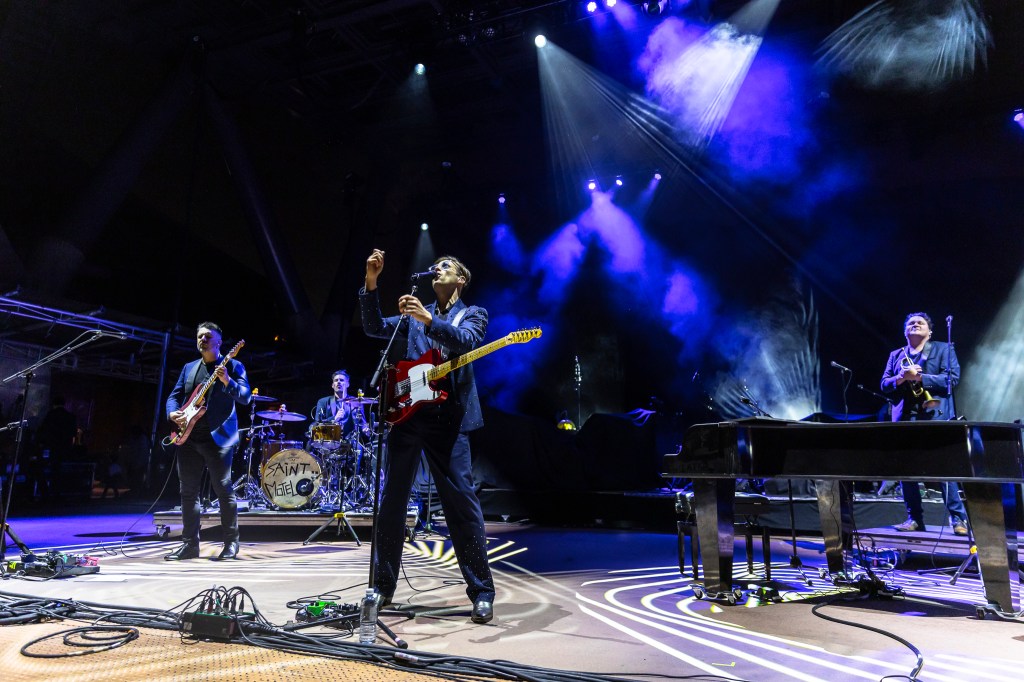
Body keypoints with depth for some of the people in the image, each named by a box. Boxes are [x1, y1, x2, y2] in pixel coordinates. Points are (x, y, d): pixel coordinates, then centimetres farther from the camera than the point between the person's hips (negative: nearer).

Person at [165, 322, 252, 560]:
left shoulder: (233, 366, 2)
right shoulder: (189, 368, 18)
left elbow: (246, 397, -8)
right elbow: (174, 396, 16)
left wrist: (227, 381, -25)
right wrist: (173, 413, -5)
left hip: (218, 436, -5)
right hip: (188, 437, 6)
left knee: (223, 489, -6)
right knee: (188, 491, 7)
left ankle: (231, 543, 2)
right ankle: (190, 544, 16)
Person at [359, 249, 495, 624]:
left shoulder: (473, 313, 8)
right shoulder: (415, 313, 19)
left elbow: (465, 342, -14)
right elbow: (374, 328, 7)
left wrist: (428, 319, -29)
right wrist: (371, 283, -5)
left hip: (448, 417, -4)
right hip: (406, 413, 4)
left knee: (462, 504, -5)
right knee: (391, 502, 7)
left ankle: (482, 593, 4)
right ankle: (383, 586, 21)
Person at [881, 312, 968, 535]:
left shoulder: (943, 349, 9)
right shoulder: (896, 355, 18)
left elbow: (953, 378, -5)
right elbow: (884, 384, 10)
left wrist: (920, 377, -15)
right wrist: (901, 378, -11)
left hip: (934, 416, -4)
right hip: (904, 418, 4)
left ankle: (958, 518, 0)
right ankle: (914, 518, 10)